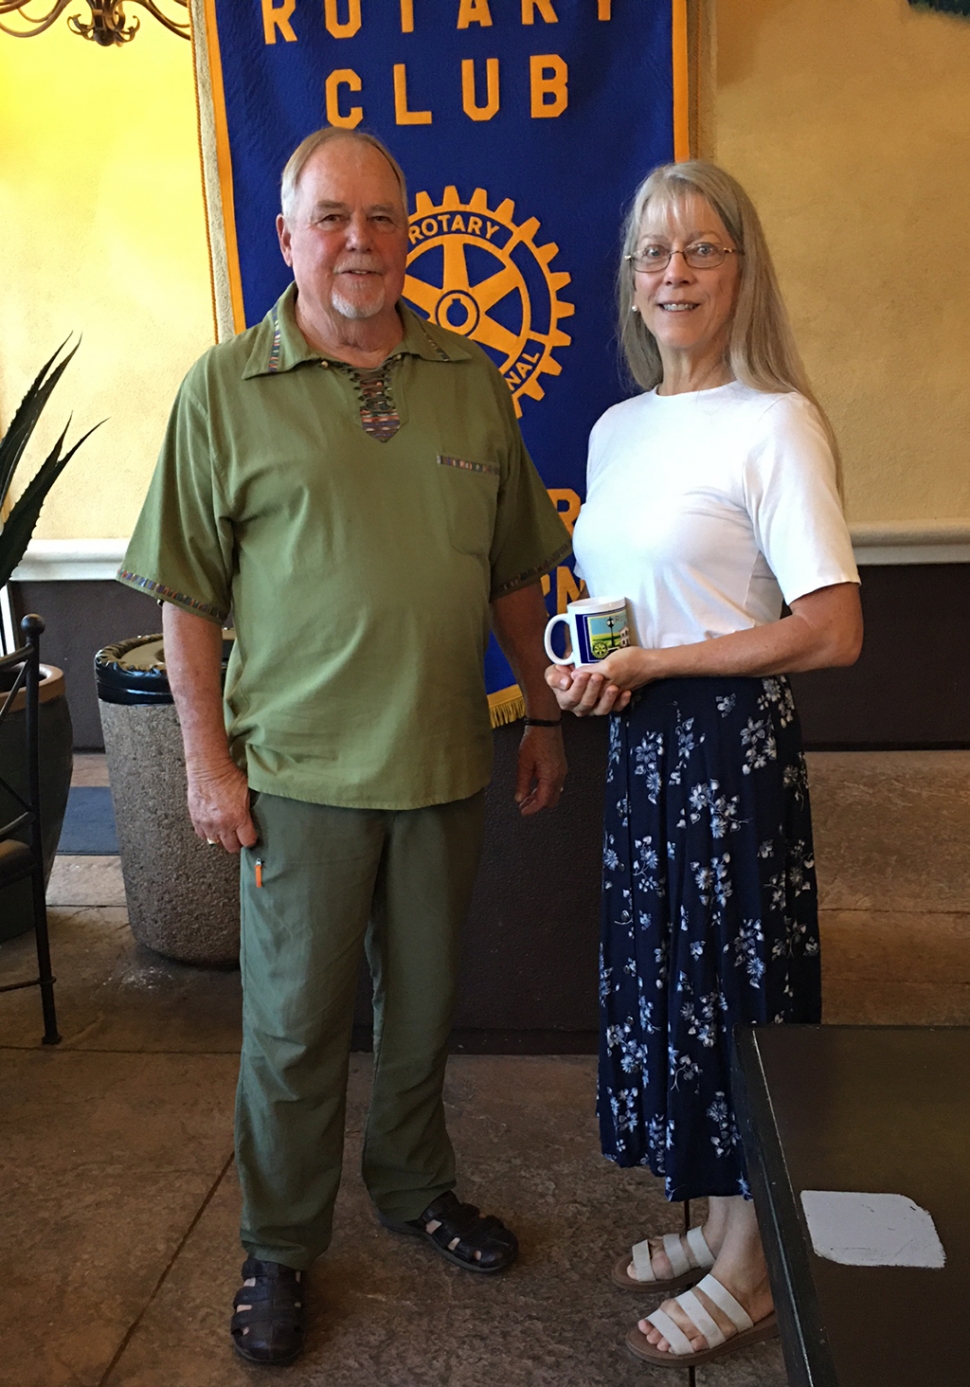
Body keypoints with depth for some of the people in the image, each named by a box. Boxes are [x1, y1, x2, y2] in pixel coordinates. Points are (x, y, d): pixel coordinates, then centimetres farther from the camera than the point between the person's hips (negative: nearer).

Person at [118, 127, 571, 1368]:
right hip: (298, 768, -3)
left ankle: (416, 1191, 41)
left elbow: (514, 572, 11)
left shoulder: (471, 379, 5)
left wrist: (541, 713, 10)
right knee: (294, 1023, 9)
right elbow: (185, 592, -4)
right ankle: (279, 1246, 31)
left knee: (423, 1005, 18)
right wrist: (207, 758, -8)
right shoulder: (224, 389, -4)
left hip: (444, 760, 3)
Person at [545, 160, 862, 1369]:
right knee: (666, 971, 16)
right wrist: (576, 674, -2)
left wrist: (649, 665, -17)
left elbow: (833, 633, -18)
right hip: (639, 744, 8)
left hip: (731, 745, -7)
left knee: (736, 991, 5)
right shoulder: (616, 429, 10)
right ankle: (716, 1219, 38)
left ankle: (747, 1276, 27)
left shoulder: (774, 423, -13)